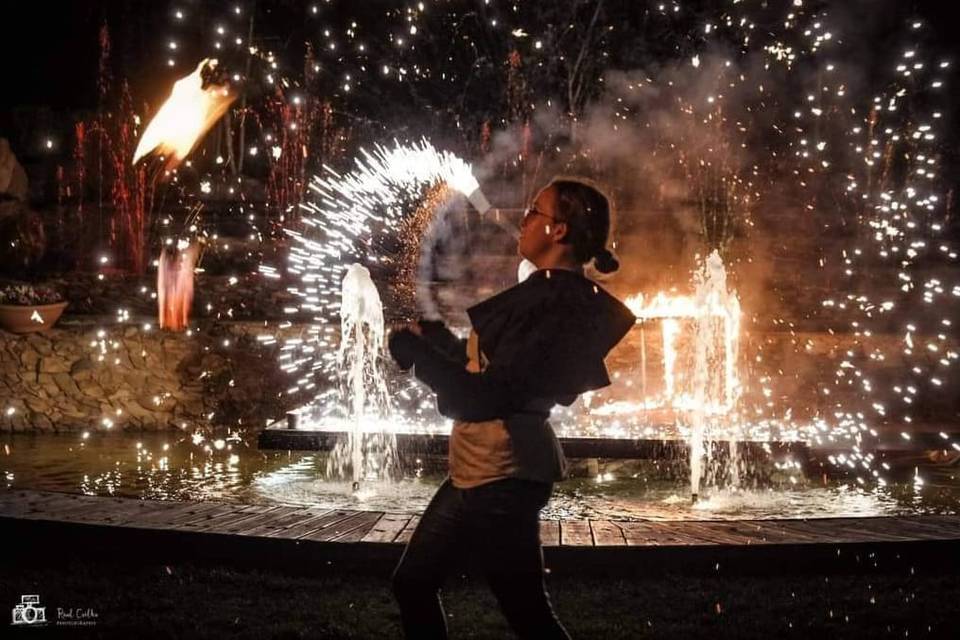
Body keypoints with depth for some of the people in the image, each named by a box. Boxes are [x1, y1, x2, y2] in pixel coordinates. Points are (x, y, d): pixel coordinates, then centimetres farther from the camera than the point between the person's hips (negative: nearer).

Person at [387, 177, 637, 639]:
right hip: (477, 468, 11)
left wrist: (412, 347, -12)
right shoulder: (545, 292, 12)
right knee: (411, 584, 19)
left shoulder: (562, 304, -19)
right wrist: (432, 333, 24)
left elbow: (484, 397, -23)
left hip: (501, 476, -11)